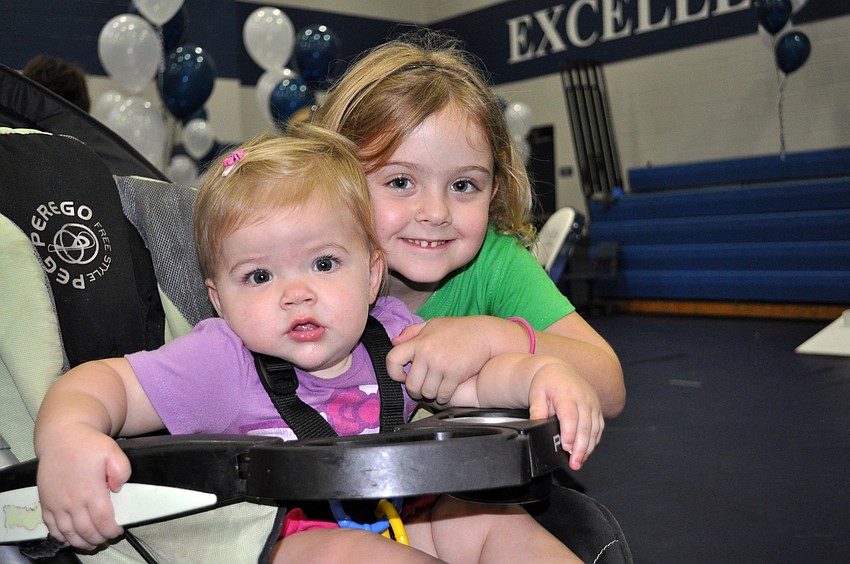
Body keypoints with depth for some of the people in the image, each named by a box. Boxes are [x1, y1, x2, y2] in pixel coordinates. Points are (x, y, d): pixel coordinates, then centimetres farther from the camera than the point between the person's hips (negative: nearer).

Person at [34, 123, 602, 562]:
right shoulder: (220, 362, -14)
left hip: (401, 515, 5)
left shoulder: (392, 335, -1)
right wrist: (67, 436, -41)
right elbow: (104, 383, -18)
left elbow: (479, 378, 2)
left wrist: (546, 373, -20)